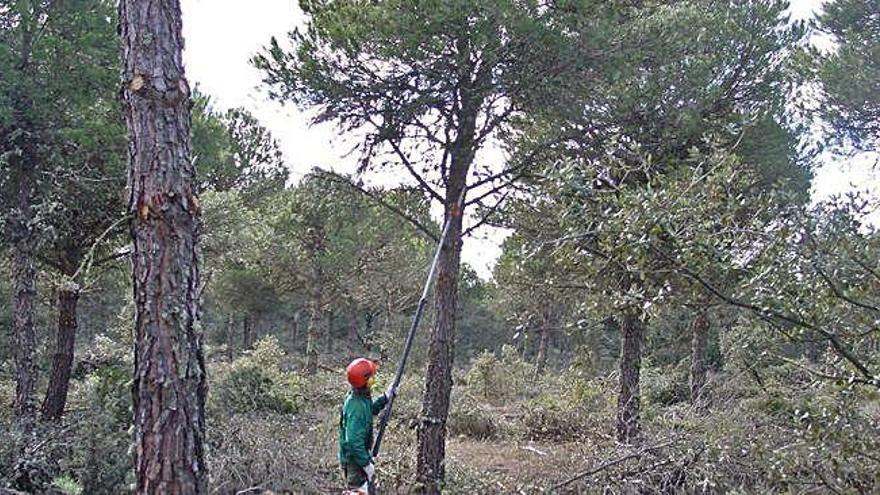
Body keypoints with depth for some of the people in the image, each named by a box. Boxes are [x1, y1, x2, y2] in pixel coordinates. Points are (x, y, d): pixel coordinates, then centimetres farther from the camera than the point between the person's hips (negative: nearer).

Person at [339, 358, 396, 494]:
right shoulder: (356, 406, -31)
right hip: (355, 458, -10)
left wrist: (386, 397, 9)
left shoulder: (362, 397, -2)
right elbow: (353, 440, -32)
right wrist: (366, 464, -25)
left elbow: (370, 410, 21)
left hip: (361, 452, 10)